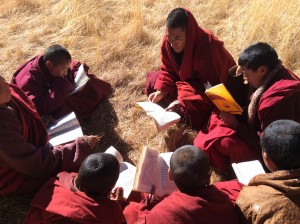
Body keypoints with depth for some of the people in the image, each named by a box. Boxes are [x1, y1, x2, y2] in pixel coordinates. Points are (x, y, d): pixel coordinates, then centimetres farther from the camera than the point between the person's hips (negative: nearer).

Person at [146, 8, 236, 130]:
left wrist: (183, 102, -40)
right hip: (191, 81, 6)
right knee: (152, 80, -5)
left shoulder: (209, 48, -35)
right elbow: (168, 70, -2)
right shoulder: (168, 41, -16)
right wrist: (161, 90, -20)